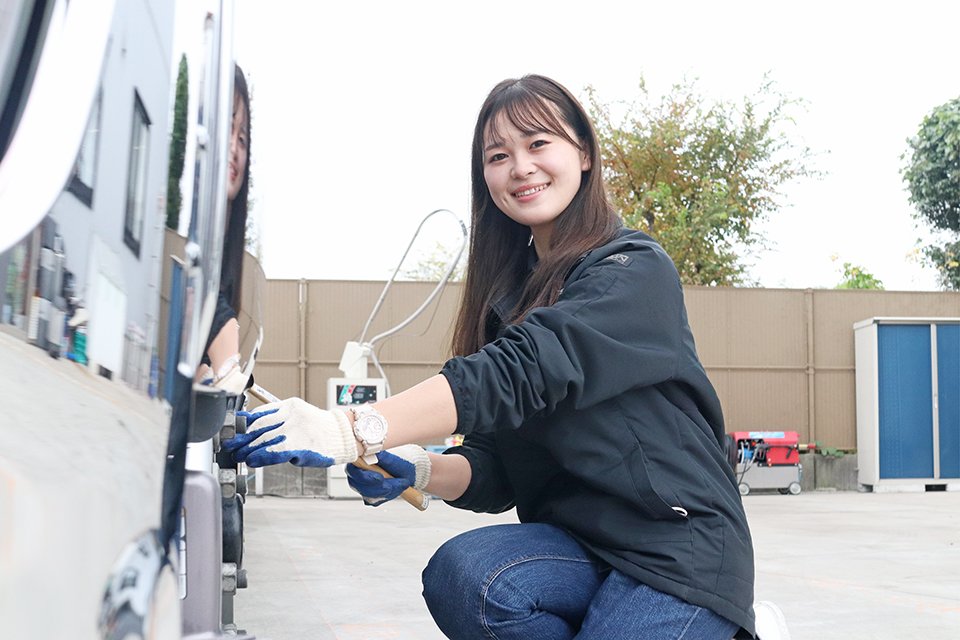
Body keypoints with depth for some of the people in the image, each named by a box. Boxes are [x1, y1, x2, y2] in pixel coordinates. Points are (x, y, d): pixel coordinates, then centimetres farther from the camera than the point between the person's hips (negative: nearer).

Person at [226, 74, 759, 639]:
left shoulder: (636, 270, -8)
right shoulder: (511, 288, 11)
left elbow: (525, 370, -27)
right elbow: (496, 470, 8)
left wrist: (354, 430, -36)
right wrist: (421, 472, -14)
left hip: (680, 539, -5)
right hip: (577, 542, 5)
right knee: (460, 575, -26)